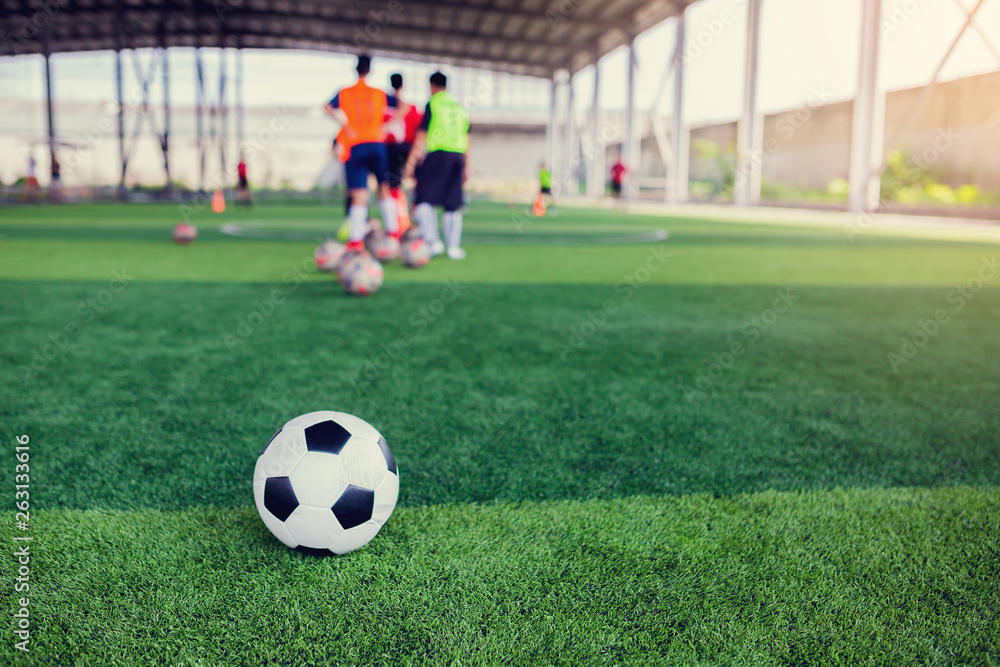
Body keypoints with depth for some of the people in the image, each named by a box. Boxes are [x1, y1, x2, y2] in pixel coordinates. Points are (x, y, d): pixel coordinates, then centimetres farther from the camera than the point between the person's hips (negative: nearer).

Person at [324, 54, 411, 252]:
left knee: (359, 195, -4)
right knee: (384, 187, 13)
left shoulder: (344, 93, 5)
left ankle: (355, 240, -8)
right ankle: (393, 231, 13)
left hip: (354, 147, -1)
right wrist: (385, 125, 2)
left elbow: (327, 108, -11)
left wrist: (345, 126, -9)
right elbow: (404, 106, 5)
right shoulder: (379, 94, 10)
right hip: (376, 144, 1)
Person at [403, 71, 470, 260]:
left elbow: (422, 136, -4)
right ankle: (454, 247, 4)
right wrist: (465, 167, 22)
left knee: (424, 199, -1)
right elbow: (466, 138, 18)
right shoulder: (459, 107, 17)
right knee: (453, 205, 7)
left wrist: (410, 163, -3)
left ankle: (433, 241, -13)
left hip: (438, 154, -5)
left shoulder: (432, 104, 0)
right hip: (458, 155, 5)